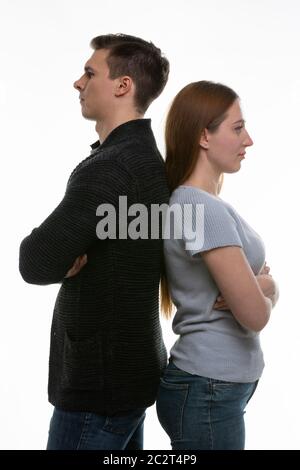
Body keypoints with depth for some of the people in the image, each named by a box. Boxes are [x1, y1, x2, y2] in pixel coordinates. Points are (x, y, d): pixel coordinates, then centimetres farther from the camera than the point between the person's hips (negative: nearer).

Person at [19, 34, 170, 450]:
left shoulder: (109, 168, -22)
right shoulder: (145, 157, 9)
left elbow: (37, 263, -26)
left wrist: (67, 258, -5)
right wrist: (72, 255, -9)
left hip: (101, 379, -9)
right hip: (130, 365, 9)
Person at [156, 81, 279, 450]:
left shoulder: (194, 202, 9)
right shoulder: (205, 210, -21)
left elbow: (269, 286, 9)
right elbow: (255, 315, -20)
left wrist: (261, 287, -13)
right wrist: (263, 293, 1)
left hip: (214, 386, 9)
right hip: (208, 392, -9)